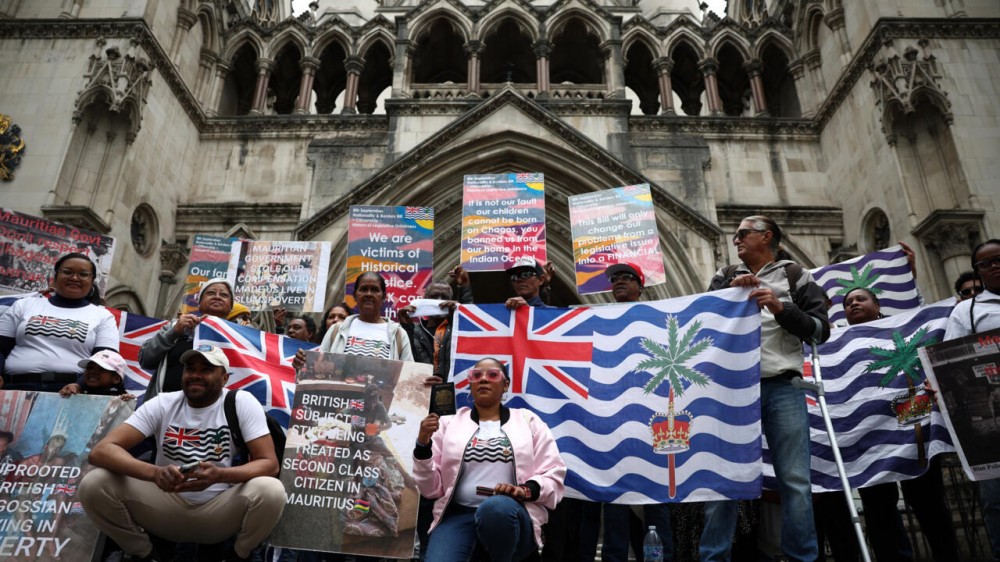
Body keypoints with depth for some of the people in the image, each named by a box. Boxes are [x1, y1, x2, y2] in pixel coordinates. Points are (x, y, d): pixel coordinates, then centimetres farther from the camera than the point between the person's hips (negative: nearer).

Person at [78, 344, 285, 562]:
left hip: (221, 510, -2)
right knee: (94, 483, -20)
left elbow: (269, 463, -14)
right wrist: (155, 473, -35)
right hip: (168, 506, 2)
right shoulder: (162, 404, -5)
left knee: (271, 491, -32)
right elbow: (101, 450, -15)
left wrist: (219, 475, -34)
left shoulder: (242, 403, -9)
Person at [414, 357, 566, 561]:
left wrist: (526, 490, -13)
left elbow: (554, 476, 7)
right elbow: (432, 488, 10)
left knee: (496, 507, -36)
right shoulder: (449, 423, 13)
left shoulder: (528, 421, 12)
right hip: (458, 515, -1)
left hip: (508, 513, 1)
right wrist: (423, 445, -6)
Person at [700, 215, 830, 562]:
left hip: (783, 388, -1)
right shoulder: (727, 276, 21)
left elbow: (821, 330, 7)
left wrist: (781, 308, -7)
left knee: (795, 479, -4)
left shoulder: (794, 275, 14)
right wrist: (730, 290, -6)